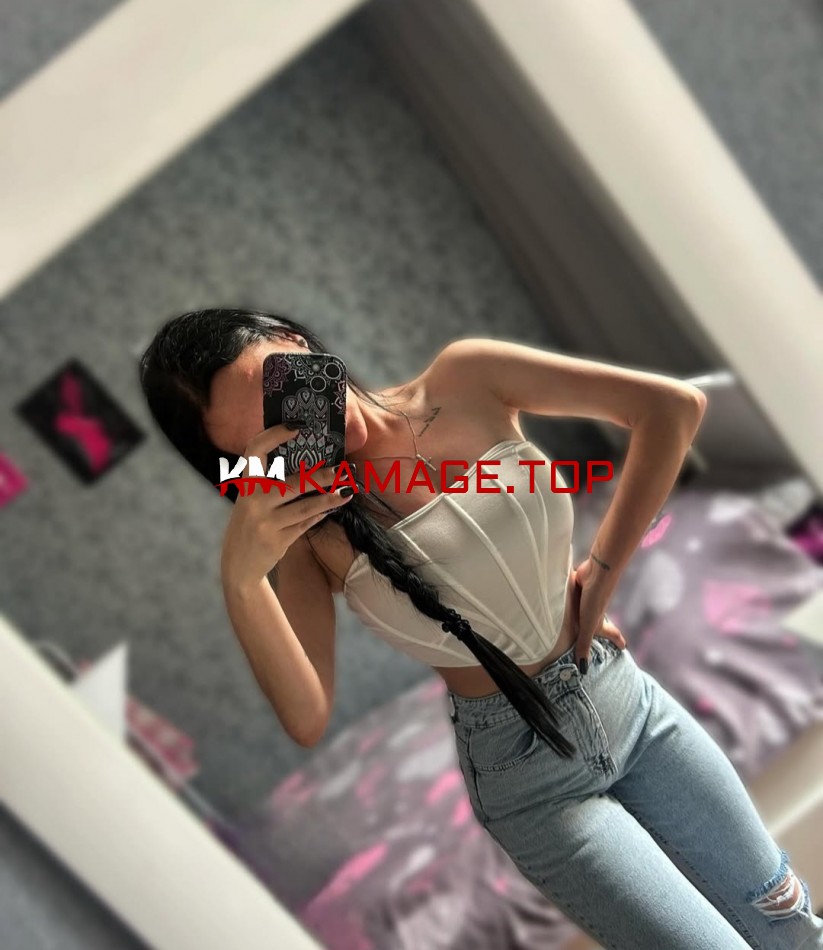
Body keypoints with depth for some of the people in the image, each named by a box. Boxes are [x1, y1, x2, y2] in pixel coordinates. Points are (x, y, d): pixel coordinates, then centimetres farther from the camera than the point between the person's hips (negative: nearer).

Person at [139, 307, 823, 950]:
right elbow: (308, 721, -24)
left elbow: (675, 405, -10)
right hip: (527, 772, -2)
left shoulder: (465, 380, -11)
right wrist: (240, 577, -37)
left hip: (630, 703, 3)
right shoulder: (305, 531, -12)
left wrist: (601, 572, -10)